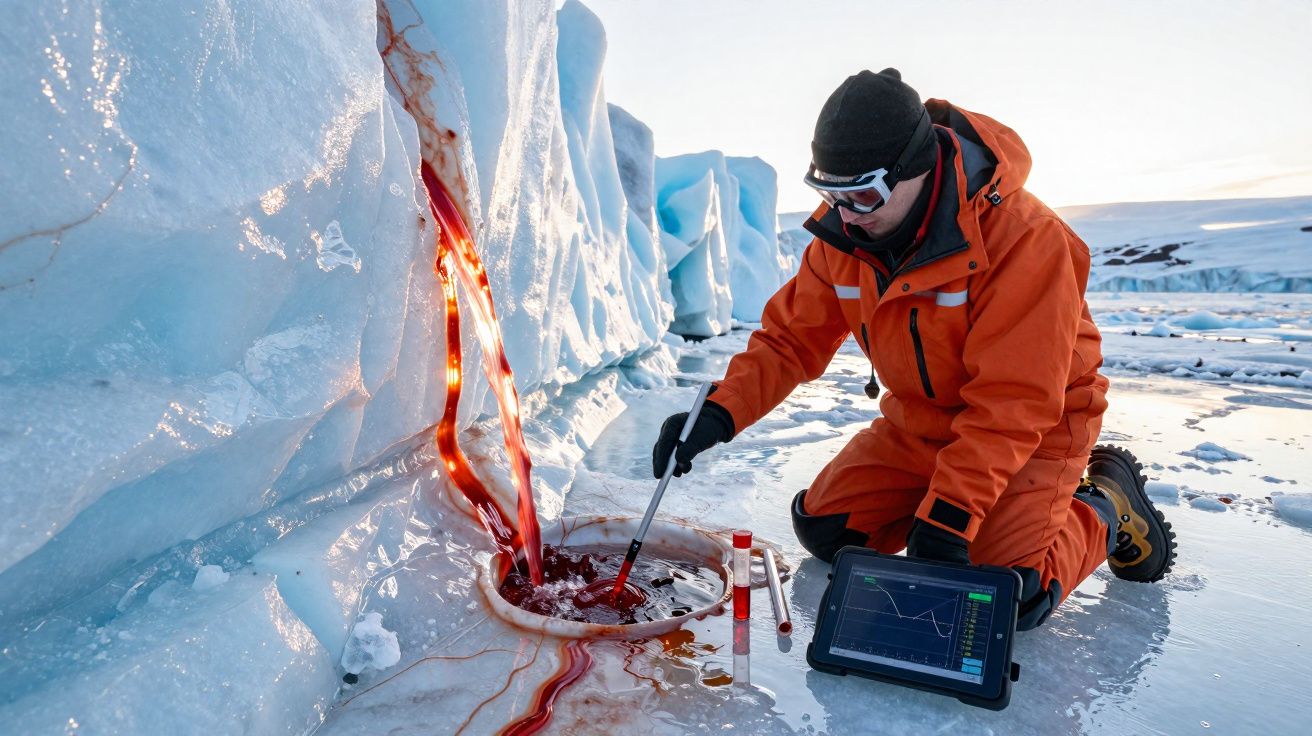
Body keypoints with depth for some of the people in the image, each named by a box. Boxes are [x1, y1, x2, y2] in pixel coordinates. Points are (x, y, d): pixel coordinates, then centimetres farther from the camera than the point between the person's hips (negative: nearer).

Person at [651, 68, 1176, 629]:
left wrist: (948, 514, -33)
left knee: (1006, 600, -18)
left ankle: (1105, 507, 12)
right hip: (919, 424, 6)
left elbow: (1009, 404, -30)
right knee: (824, 530, 0)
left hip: (1031, 430, -5)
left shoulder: (1024, 239, -31)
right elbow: (792, 336, -9)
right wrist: (720, 412, -25)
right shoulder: (843, 233, -13)